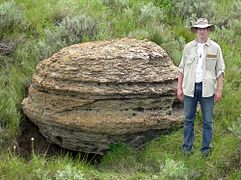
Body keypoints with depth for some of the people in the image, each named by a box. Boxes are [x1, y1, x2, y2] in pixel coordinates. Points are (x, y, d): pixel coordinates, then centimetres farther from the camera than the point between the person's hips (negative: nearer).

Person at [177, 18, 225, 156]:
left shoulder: (215, 48, 2)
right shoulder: (189, 47, 5)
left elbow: (220, 70, 2)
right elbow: (182, 68, 9)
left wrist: (219, 90, -4)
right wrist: (179, 88, 4)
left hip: (207, 89, -1)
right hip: (190, 88, 1)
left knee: (208, 121, 3)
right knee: (189, 119, 7)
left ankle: (206, 148, 14)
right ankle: (187, 146, 17)